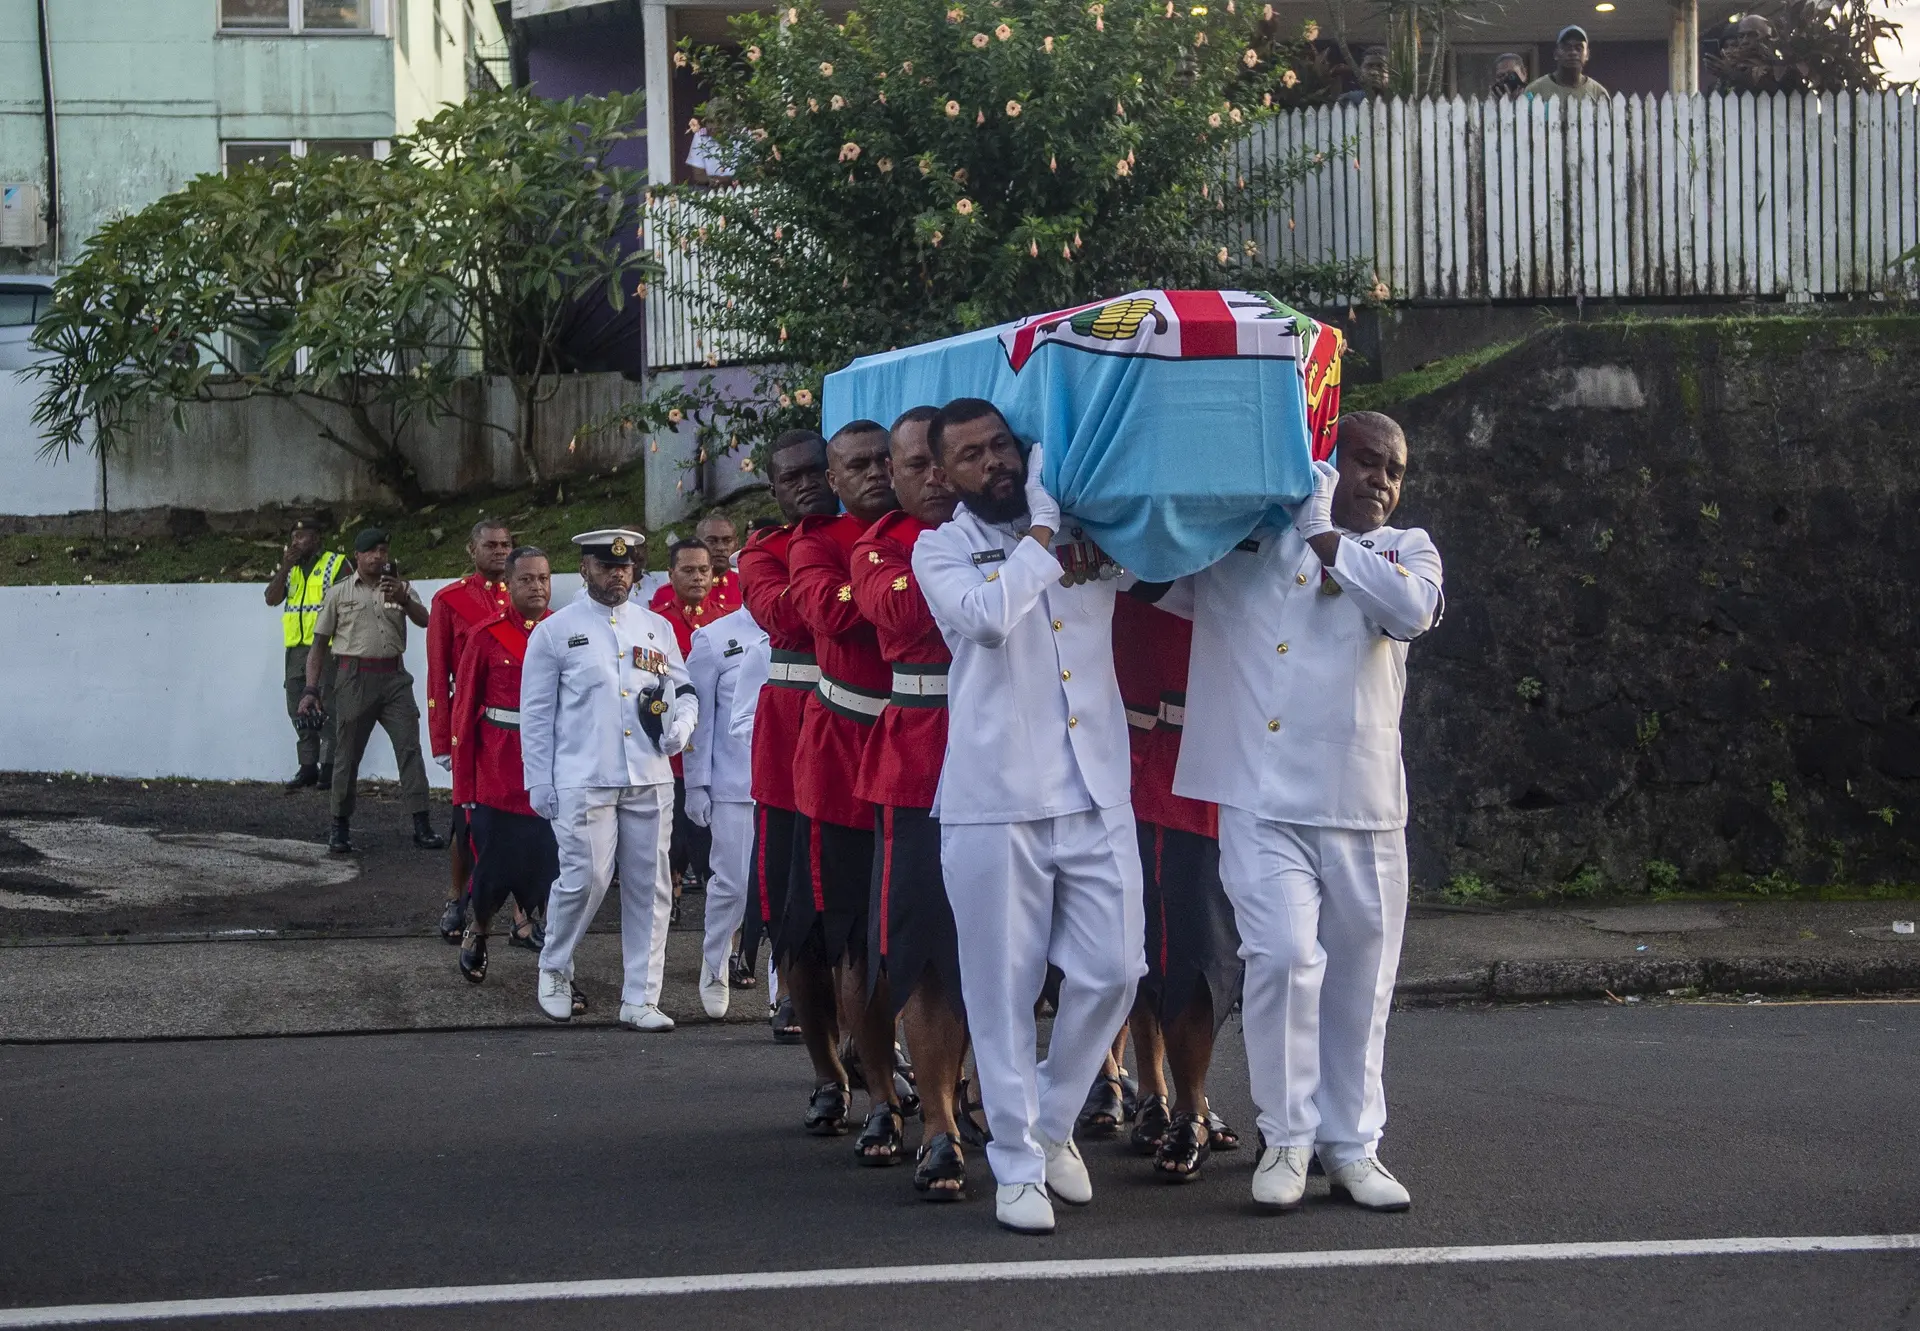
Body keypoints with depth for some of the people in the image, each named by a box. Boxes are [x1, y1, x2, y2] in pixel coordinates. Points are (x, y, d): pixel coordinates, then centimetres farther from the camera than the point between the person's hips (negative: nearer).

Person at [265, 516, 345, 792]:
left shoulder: (336, 564, -1)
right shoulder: (287, 567, 16)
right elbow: (271, 598, 3)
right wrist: (285, 567, -7)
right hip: (295, 648, 6)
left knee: (327, 711, -8)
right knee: (299, 711, 7)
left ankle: (329, 769, -6)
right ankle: (308, 768, 13)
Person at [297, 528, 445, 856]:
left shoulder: (399, 587, 11)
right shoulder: (339, 593, 7)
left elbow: (423, 620, -5)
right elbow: (320, 644, 8)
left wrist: (404, 601, -25)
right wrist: (311, 689, 1)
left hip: (394, 677, 1)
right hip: (354, 678, -1)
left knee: (409, 746, -6)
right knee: (347, 752, 2)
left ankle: (421, 825, -6)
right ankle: (340, 826, 13)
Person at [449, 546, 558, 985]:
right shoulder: (486, 637, -2)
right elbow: (464, 714, 0)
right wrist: (464, 790, -2)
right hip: (498, 781, -1)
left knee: (555, 874, -2)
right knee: (494, 874, 9)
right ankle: (475, 934, 36)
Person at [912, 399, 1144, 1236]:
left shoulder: (1093, 533, 14)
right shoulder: (940, 549, 4)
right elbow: (989, 613, -15)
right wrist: (1044, 528, -7)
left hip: (1096, 796, 3)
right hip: (994, 802, -3)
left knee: (1112, 970, 3)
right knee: (1003, 988, 0)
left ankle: (1053, 1124, 24)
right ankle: (1017, 1163, 10)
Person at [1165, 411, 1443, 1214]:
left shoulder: (1405, 550, 13)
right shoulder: (1241, 540, 9)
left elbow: (1413, 611, -10)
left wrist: (1326, 540, -14)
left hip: (1364, 805, 3)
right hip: (1262, 800, -2)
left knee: (1360, 976, 7)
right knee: (1284, 956, -16)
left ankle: (1351, 1144, 19)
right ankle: (1285, 1139, -2)